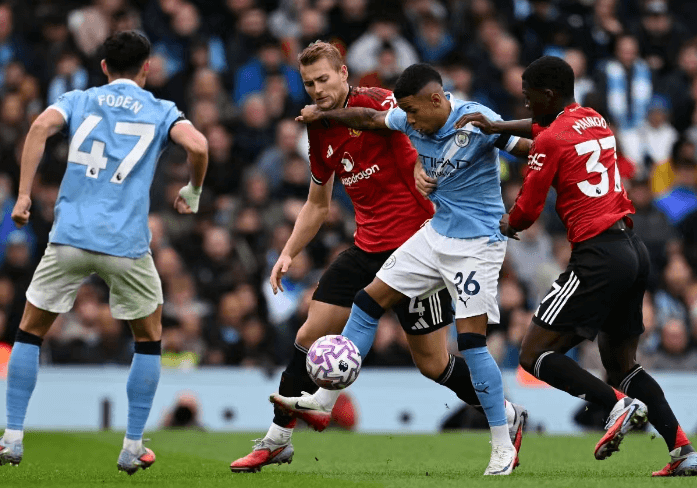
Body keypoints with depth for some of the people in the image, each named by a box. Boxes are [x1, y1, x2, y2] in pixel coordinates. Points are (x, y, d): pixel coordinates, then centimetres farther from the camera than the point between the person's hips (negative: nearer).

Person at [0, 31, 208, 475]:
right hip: (126, 243, -1)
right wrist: (192, 193, 10)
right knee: (149, 339, 19)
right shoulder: (160, 111, 11)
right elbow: (197, 146, -8)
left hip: (69, 237, 1)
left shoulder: (79, 100, 13)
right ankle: (133, 448, 14)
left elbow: (41, 126, -7)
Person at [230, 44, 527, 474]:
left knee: (432, 362, -3)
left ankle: (508, 417, 20)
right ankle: (277, 440, 11)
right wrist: (289, 254, 15)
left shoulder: (375, 103, -12)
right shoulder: (320, 133, 11)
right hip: (367, 247, 7)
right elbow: (318, 204, 23)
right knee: (310, 336, 0)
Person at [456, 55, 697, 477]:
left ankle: (620, 404, -21)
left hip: (599, 255, -9)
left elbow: (527, 211, -4)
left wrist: (506, 226, 17)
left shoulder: (551, 141, -8)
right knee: (621, 363, 18)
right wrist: (497, 126, 33)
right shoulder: (596, 122, 16)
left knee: (535, 354, -5)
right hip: (635, 250, 9)